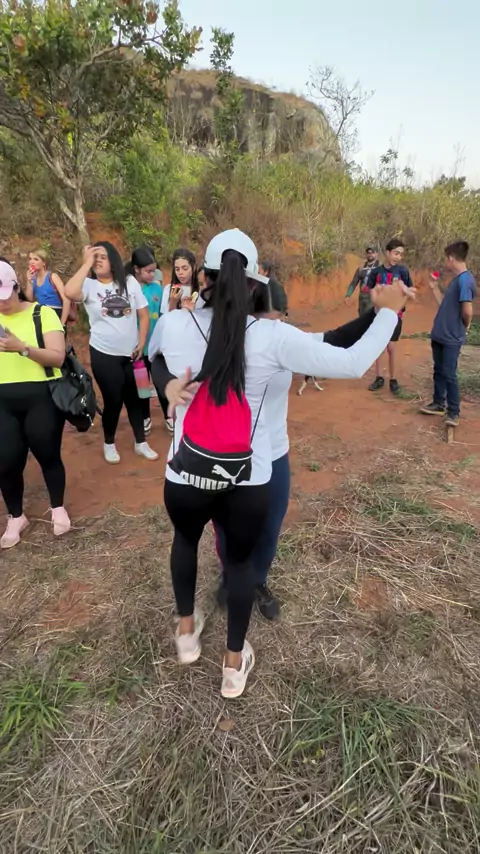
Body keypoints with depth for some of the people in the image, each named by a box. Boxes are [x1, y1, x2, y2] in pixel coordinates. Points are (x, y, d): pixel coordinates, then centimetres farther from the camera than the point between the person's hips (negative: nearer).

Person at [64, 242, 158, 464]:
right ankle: (109, 444, 27)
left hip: (130, 354, 2)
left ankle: (140, 443, 28)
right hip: (104, 354, -2)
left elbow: (144, 315, 3)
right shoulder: (89, 285, -7)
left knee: (133, 398, 13)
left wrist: (141, 344, -2)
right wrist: (86, 263, -21)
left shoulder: (130, 283, 0)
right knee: (113, 400, 4)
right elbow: (69, 292, -29)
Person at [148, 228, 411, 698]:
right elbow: (353, 363, -10)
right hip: (249, 480, -1)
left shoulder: (171, 325, -9)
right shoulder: (273, 337, -15)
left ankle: (186, 630, 50)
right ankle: (234, 663, 42)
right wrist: (388, 311, 3)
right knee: (240, 560, 23)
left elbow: (151, 354, 15)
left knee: (185, 539, 32)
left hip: (186, 477, 2)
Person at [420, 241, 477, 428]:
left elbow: (467, 311, -27)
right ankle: (439, 404, 28)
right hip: (440, 335, 9)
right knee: (439, 371, 16)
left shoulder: (465, 280, -20)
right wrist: (435, 288, 14)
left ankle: (454, 412, 8)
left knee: (449, 374, -3)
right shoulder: (456, 280, 10)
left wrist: (465, 326, -8)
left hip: (452, 338, -9)